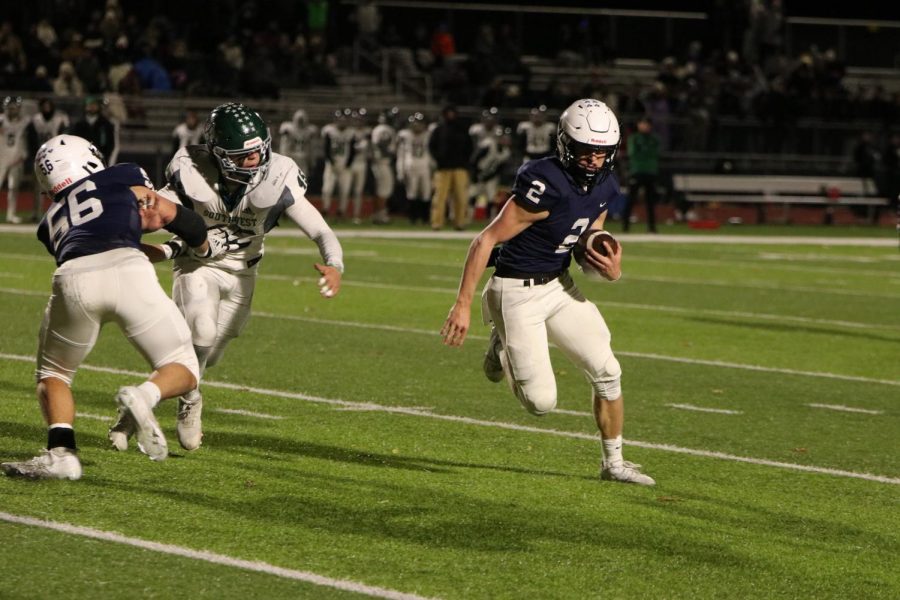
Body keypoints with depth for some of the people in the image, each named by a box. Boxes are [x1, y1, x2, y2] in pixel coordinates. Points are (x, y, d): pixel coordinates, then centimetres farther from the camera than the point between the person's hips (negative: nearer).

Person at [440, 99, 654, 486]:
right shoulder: (545, 186, -26)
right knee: (541, 402, -8)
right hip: (518, 293, -7)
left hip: (560, 287, 7)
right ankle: (504, 348, 23)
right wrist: (463, 304, -22)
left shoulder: (604, 189, -1)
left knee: (607, 371, 3)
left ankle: (614, 464, 21)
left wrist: (611, 270, -10)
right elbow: (486, 240, -22)